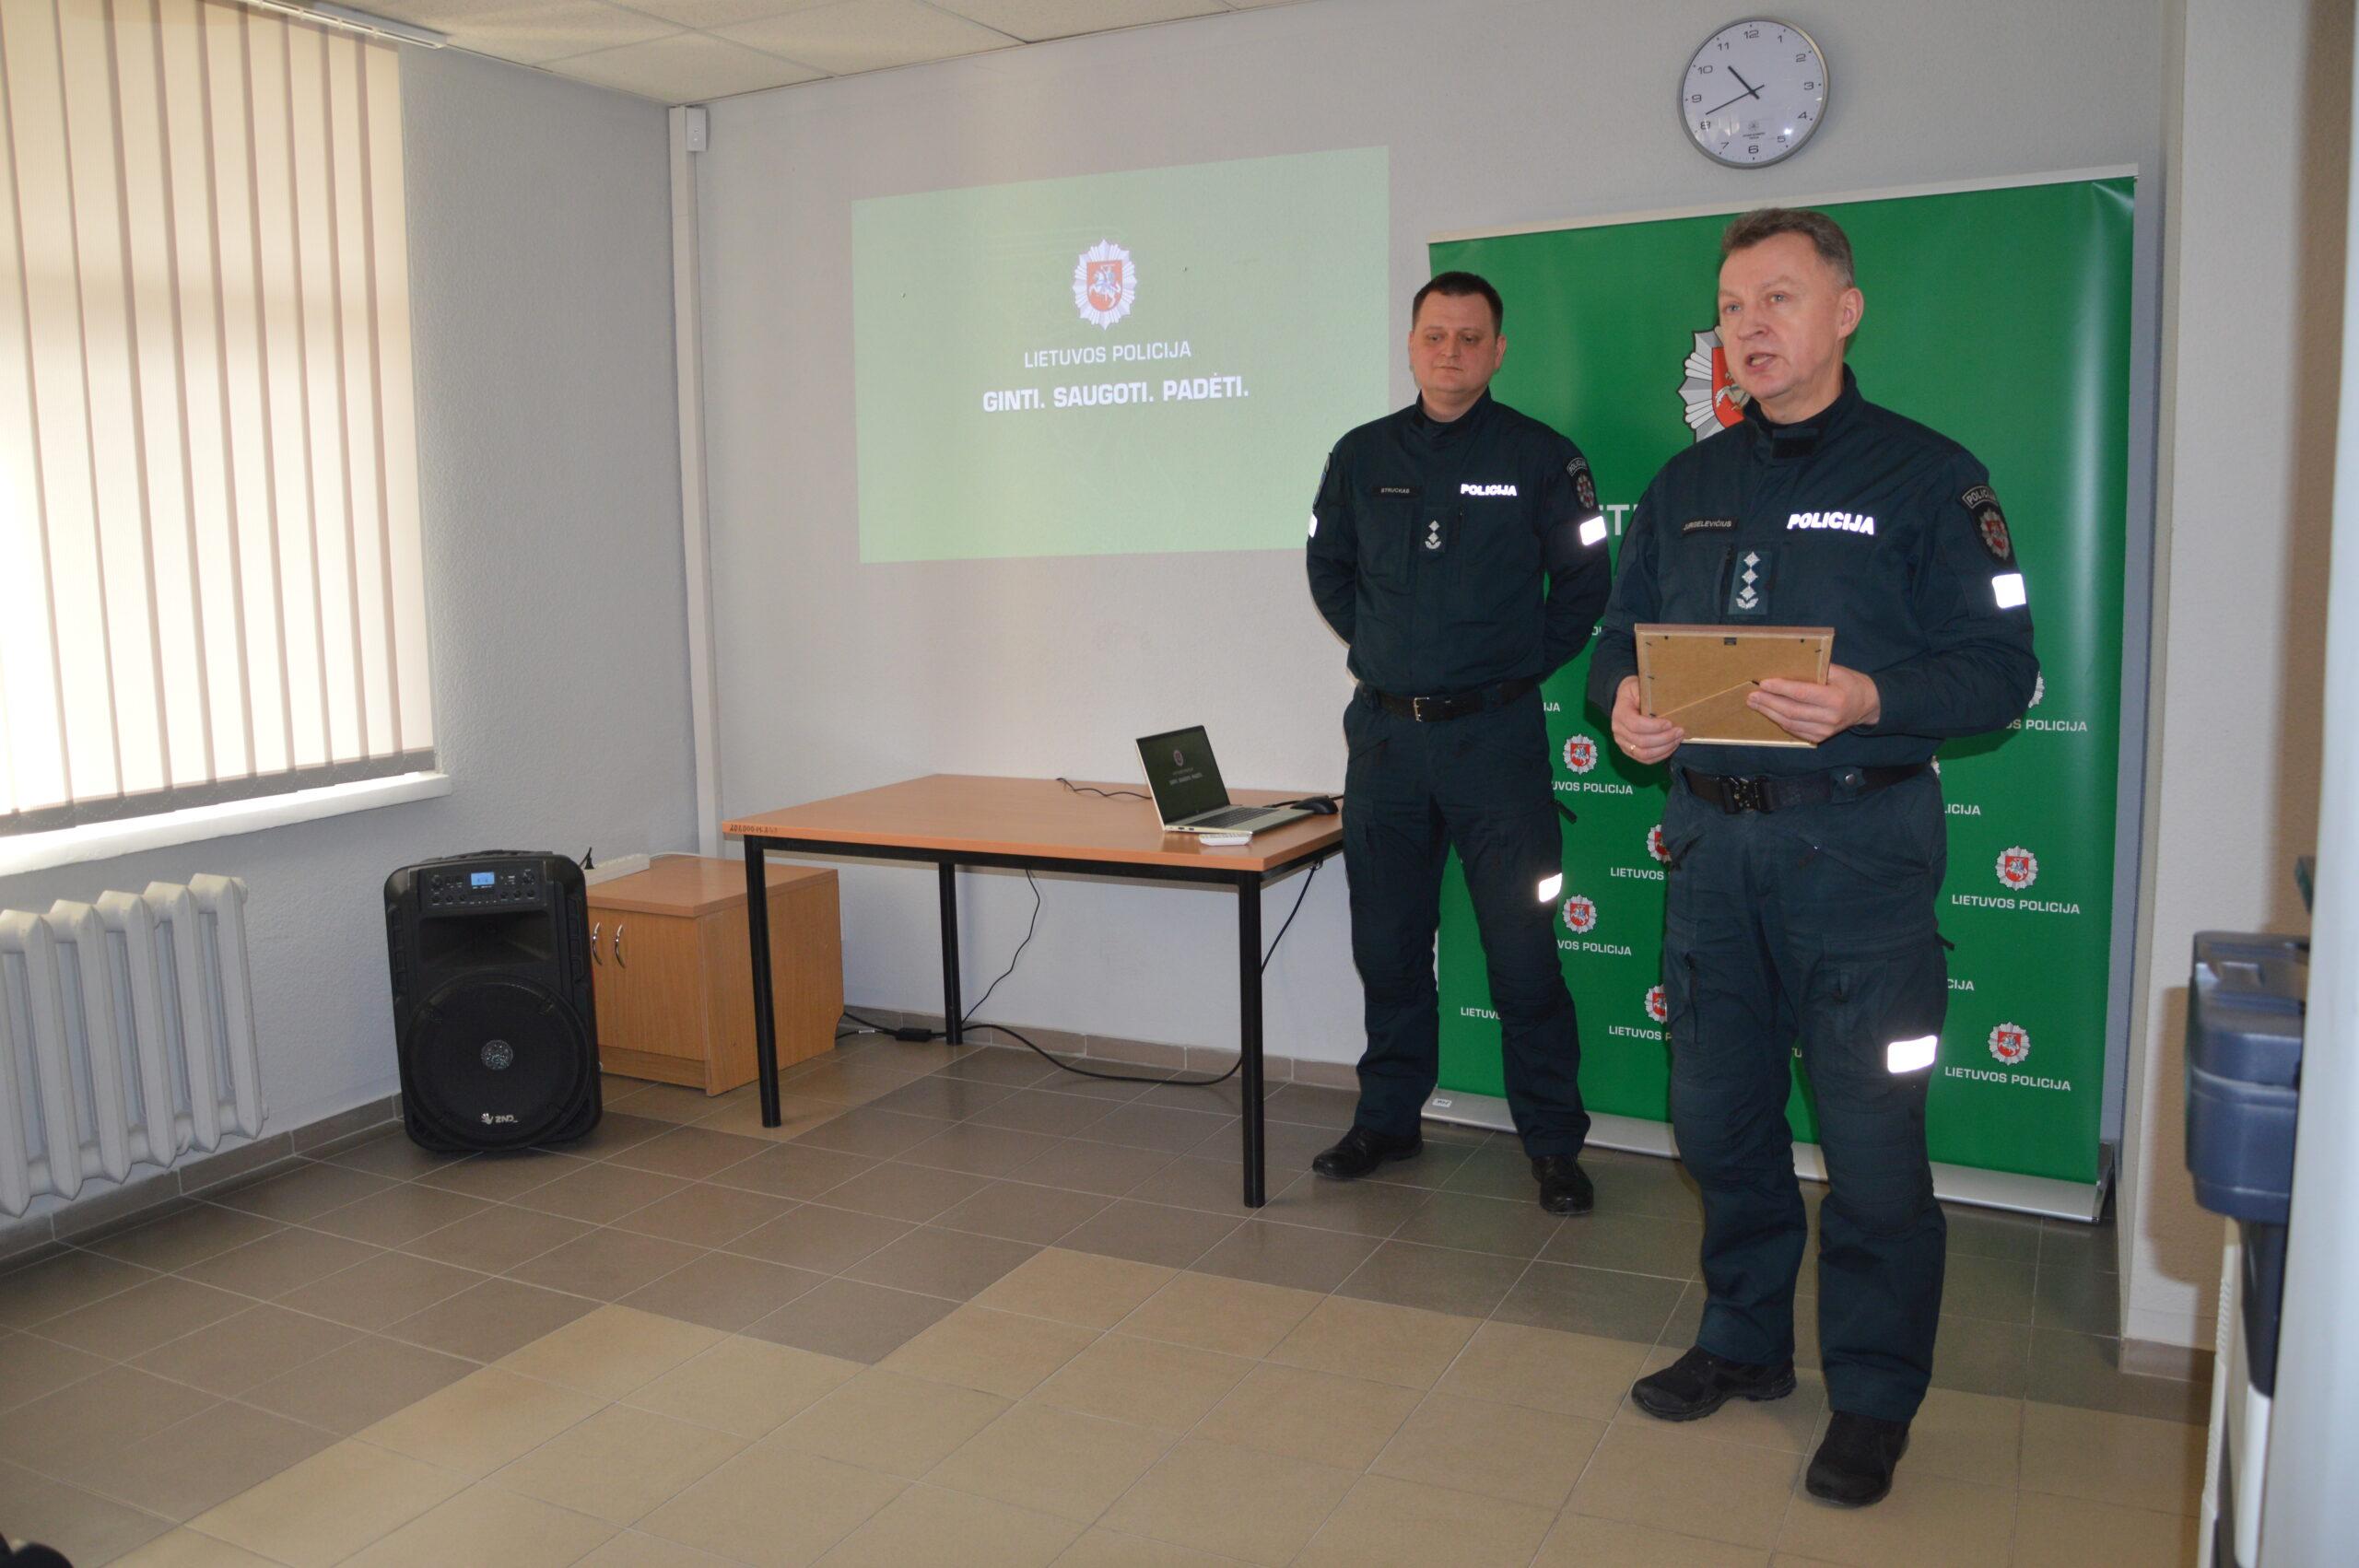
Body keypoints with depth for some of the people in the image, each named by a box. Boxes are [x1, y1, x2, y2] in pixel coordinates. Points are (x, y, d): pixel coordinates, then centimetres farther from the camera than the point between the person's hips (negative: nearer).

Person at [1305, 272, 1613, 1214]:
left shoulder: (1540, 458, -2)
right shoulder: (1362, 457, 8)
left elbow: (1583, 585, 3)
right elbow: (1327, 565, 19)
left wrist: (1522, 665, 0)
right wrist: (1376, 649, 11)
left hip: (1495, 735, -3)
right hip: (1383, 732, 3)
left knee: (1523, 947, -1)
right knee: (1387, 941, 11)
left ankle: (1553, 1143, 12)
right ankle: (1388, 1118, 26)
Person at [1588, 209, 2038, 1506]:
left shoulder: (1926, 474, -2)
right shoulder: (1686, 484, 13)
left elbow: (2001, 667, -8)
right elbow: (1621, 632, 15)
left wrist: (1869, 699, -25)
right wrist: (1623, 697, -7)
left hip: (1857, 842, -5)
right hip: (1711, 839, 5)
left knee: (1870, 1133, 1)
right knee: (1718, 1115, 14)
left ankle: (1874, 1398, 19)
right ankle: (1745, 1339, 33)